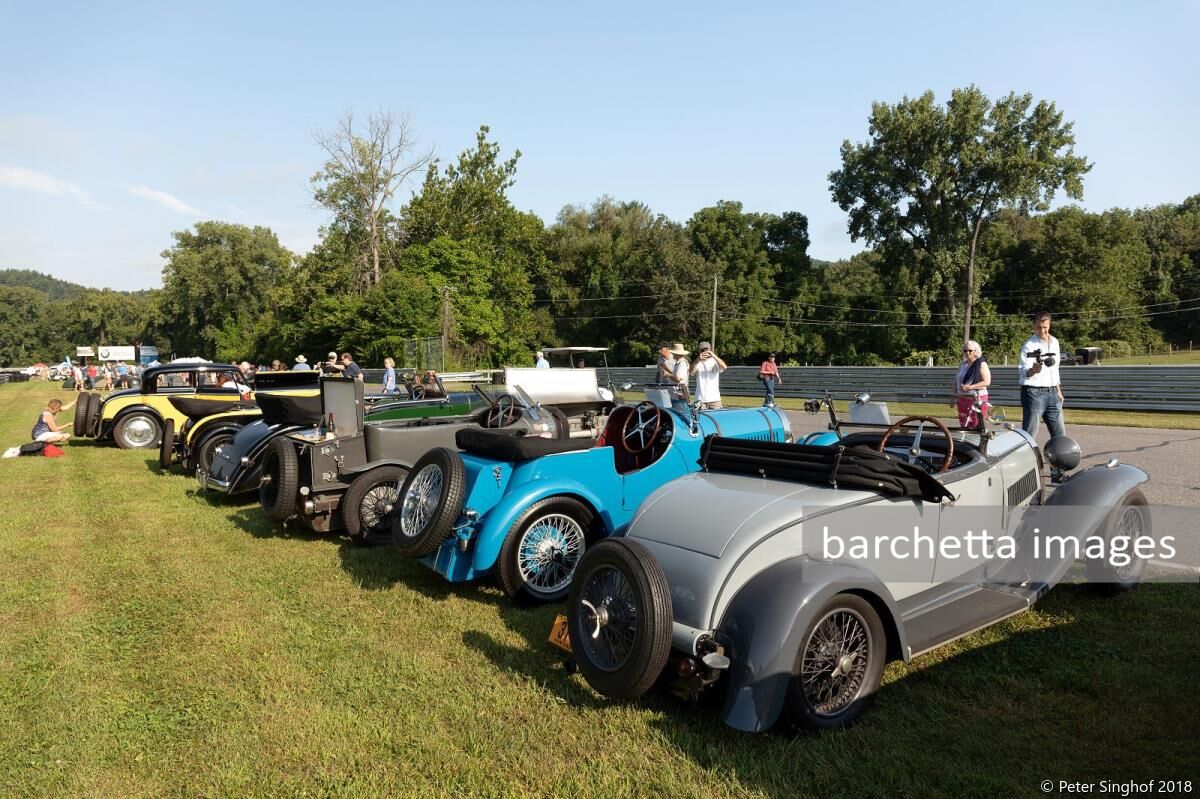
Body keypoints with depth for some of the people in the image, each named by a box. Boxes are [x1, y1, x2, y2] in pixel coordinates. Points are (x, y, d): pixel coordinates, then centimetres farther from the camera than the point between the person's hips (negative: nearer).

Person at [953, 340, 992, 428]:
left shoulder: (981, 364, -4)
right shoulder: (962, 365, 14)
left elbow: (987, 382, -13)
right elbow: (956, 382, 19)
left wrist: (970, 387, -19)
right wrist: (954, 398, 14)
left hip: (977, 399, -6)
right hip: (962, 398, 6)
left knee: (976, 427, -9)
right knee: (964, 426, 7)